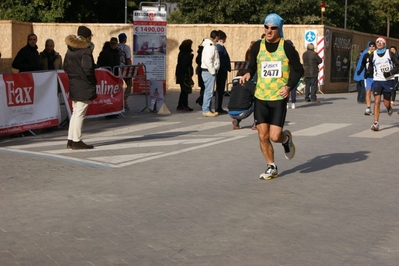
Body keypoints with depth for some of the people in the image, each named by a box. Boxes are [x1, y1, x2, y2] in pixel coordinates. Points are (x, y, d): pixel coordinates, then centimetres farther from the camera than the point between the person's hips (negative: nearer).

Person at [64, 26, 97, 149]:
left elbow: (66, 67, 12)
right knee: (80, 114, -4)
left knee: (75, 113, 16)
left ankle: (71, 140, 19)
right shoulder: (86, 50, -15)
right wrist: (92, 81, -8)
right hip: (84, 87, -8)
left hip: (73, 85, 8)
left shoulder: (70, 49, 10)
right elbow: (87, 69, -22)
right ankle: (76, 141, 0)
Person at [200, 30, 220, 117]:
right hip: (209, 72, -10)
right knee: (209, 91, -7)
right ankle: (206, 110, -4)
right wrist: (212, 71, -18)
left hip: (209, 71, 10)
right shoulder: (210, 46, -17)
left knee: (208, 91, 14)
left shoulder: (211, 45, 15)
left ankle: (207, 109, 21)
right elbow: (207, 60, -25)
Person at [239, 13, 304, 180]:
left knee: (275, 136, -10)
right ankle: (271, 168, 21)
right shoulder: (258, 46, 2)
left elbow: (298, 70, -1)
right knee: (263, 136, 2)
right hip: (260, 97, 3)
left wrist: (289, 86, -15)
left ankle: (286, 138, 28)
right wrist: (248, 74, -7)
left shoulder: (287, 48, -7)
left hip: (279, 97, -3)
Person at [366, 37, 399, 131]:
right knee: (377, 101, -14)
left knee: (386, 103, 4)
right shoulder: (373, 55, 3)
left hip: (388, 81, -1)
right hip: (377, 81, 1)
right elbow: (371, 67, 17)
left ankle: (389, 108, 43)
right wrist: (368, 73, -4)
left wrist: (390, 73, -17)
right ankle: (376, 123, -14)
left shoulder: (389, 54, -3)